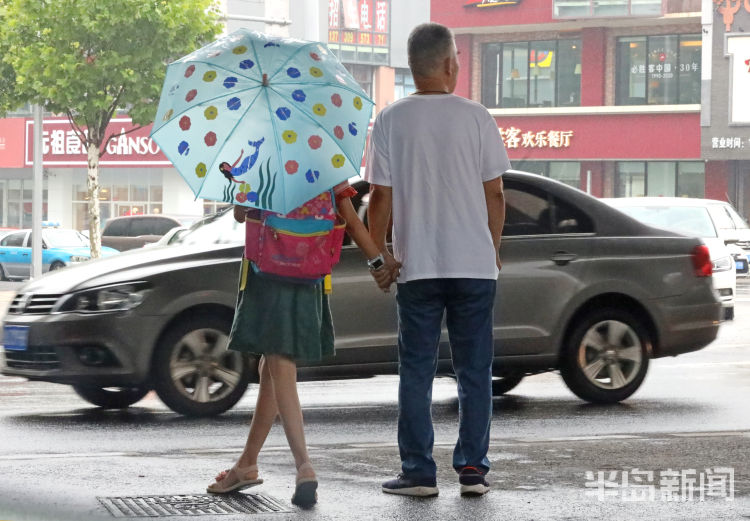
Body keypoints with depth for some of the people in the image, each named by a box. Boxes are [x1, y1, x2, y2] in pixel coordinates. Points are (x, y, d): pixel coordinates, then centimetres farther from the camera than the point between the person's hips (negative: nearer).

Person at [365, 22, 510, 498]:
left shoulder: (391, 120, -2)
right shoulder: (476, 117, -2)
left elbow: (381, 197, -2)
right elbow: (494, 194, 1)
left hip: (416, 266, 0)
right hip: (475, 263, 0)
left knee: (416, 370, 6)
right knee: (474, 370, 7)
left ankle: (419, 472, 4)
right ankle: (473, 469, 7)